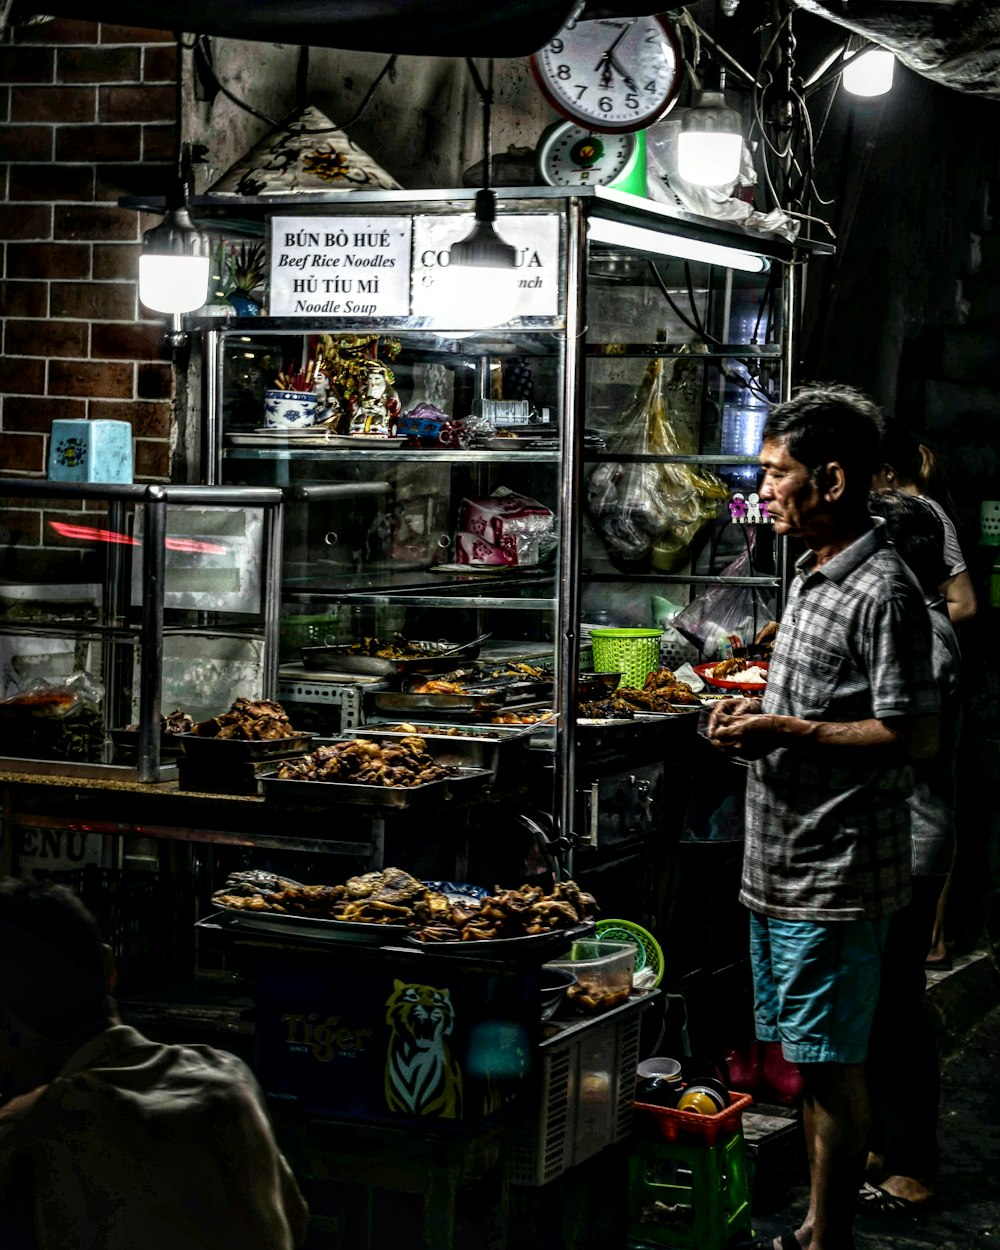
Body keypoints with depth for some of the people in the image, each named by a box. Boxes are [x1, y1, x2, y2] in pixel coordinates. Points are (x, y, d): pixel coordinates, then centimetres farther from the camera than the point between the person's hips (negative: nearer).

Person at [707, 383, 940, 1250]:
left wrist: (789, 733, -19)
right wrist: (756, 715, 6)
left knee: (831, 1066, -1)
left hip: (838, 877, -9)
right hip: (781, 866, 9)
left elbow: (916, 735, -20)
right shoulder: (814, 577, 14)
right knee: (805, 1059, 16)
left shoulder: (883, 593, -16)